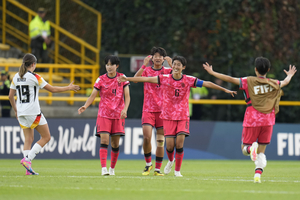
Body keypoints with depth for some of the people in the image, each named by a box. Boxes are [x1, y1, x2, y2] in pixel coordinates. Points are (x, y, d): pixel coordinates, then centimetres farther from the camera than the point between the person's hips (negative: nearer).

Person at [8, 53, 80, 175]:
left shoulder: (16, 77, 8)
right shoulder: (34, 77, -10)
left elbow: (10, 96, 14)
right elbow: (52, 89, -7)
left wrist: (16, 110, 26)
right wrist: (69, 88, 5)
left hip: (21, 113, 7)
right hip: (33, 113, -7)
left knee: (28, 139, 10)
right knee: (46, 137, 4)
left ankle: (28, 169, 0)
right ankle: (27, 159, -9)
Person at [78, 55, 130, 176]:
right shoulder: (101, 79, 0)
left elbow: (127, 96, -3)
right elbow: (93, 95, -4)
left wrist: (125, 109, -20)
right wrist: (85, 106, -22)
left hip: (118, 115, 1)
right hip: (104, 114, -1)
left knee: (115, 143, 4)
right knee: (104, 140, -15)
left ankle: (112, 168, 20)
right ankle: (103, 168, -21)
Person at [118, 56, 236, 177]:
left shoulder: (189, 80, -2)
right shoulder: (165, 79, -2)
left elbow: (207, 84, 0)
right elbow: (146, 79, -2)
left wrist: (225, 90, -1)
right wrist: (127, 79, -4)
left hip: (183, 116, 0)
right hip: (168, 116, 0)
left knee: (179, 144, -11)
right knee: (169, 145, -5)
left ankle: (177, 170, 4)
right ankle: (171, 161, 29)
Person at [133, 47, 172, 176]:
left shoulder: (167, 72, 6)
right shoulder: (146, 71, 5)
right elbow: (135, 78, -13)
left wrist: (171, 64, -20)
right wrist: (144, 65, -20)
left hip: (163, 110, 1)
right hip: (148, 109, 0)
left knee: (160, 141, 0)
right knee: (146, 137, -12)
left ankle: (157, 169, 8)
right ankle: (148, 164, 9)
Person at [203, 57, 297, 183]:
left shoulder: (249, 82, -2)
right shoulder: (274, 84, 8)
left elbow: (230, 79, -5)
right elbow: (286, 82, 29)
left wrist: (212, 73, 4)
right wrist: (289, 75, 53)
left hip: (252, 121, -2)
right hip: (268, 122, 2)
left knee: (245, 149, 6)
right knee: (261, 152, 10)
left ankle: (251, 148, -29)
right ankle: (258, 175, -5)